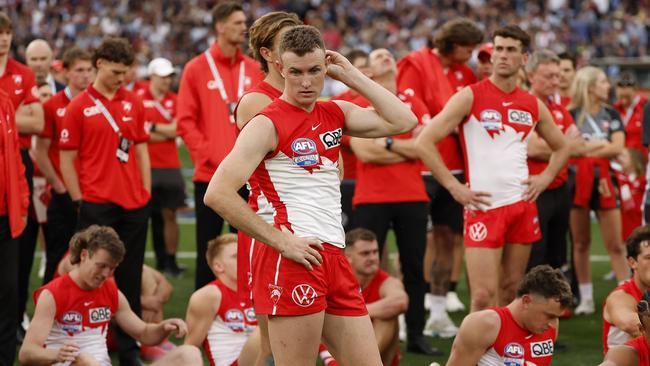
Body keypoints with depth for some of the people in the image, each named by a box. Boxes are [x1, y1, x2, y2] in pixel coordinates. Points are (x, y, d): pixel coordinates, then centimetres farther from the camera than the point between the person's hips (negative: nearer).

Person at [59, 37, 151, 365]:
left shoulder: (133, 103, 10)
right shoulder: (79, 107, -3)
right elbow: (67, 159, -1)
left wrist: (146, 193, 8)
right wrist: (80, 201, -4)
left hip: (134, 204, 4)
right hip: (97, 206, -4)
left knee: (130, 278, 8)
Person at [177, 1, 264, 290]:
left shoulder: (254, 69, 9)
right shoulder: (197, 69, -1)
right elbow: (185, 122, -5)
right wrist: (210, 157, -12)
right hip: (210, 176, -3)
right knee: (208, 250, 1)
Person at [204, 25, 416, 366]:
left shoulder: (336, 114, 14)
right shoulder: (268, 123, -7)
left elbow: (403, 122, 6)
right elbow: (218, 194, -16)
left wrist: (352, 75, 7)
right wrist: (280, 241, -16)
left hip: (333, 258, 7)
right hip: (292, 259, -7)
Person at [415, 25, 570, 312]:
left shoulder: (533, 105, 10)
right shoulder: (470, 97, -5)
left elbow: (561, 147, 27)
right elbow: (424, 142, -9)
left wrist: (545, 178, 9)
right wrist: (454, 187, -12)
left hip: (523, 203, 5)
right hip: (484, 205, -5)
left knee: (510, 289, 9)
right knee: (484, 295, -12)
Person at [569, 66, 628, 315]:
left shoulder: (611, 115, 9)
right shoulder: (571, 115, 0)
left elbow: (618, 147, -3)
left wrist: (586, 148, -9)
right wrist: (602, 146, -6)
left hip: (604, 181, 2)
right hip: (578, 180, -2)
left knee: (615, 244, -1)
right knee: (580, 243, 6)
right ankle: (586, 299, 13)